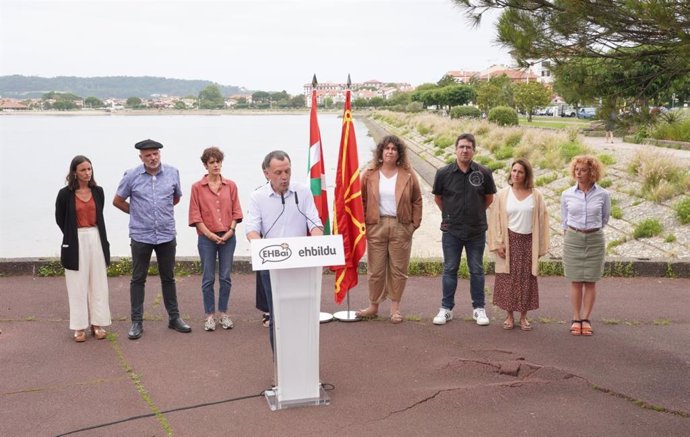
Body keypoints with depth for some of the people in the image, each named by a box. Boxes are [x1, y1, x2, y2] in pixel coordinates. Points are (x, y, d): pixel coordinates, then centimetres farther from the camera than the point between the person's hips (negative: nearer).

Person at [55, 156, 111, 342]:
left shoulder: (98, 191, 4)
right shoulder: (65, 194, -5)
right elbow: (60, 219, 5)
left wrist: (95, 236, 10)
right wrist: (73, 236, 9)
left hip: (96, 239, 3)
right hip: (75, 242, -3)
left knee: (98, 283, 6)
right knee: (78, 285, 2)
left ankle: (97, 323, 14)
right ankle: (80, 327, 8)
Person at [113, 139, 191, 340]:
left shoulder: (172, 173, -1)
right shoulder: (131, 176, -7)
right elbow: (118, 201, 6)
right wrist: (137, 213, 9)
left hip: (167, 235, 2)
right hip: (141, 236, -2)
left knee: (168, 277, 13)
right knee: (138, 279, 5)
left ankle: (174, 317, 23)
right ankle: (137, 322, 13)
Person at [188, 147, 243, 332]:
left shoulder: (230, 186, 5)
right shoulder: (197, 187, -1)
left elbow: (236, 211, 5)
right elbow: (195, 215, -3)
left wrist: (230, 231, -7)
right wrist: (210, 235, -10)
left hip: (228, 237, 2)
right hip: (207, 238, -2)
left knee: (225, 277, 7)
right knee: (208, 278, 4)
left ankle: (223, 313, 18)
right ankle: (210, 316, 14)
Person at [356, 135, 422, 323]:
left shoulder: (408, 175, 3)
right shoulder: (369, 174, 2)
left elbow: (417, 201, 7)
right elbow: (362, 200, 5)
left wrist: (414, 223, 1)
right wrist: (364, 222, -2)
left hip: (401, 227, 0)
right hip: (376, 225, 0)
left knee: (399, 269, 6)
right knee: (375, 269, 5)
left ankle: (395, 308, 18)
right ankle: (373, 306, 18)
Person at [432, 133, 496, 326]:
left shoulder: (484, 173, -5)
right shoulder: (444, 173, -6)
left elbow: (489, 198, 10)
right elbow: (438, 198, 9)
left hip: (476, 231, 0)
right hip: (451, 230, 0)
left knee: (476, 270, 9)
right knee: (449, 270, 7)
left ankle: (479, 308, 20)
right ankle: (446, 308, 17)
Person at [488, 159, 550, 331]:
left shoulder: (536, 196, 1)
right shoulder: (502, 195, 1)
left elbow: (541, 221, 3)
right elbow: (495, 220, 1)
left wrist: (540, 247, 1)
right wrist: (498, 243, -6)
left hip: (528, 242, 0)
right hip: (509, 241, 0)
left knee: (526, 279, 5)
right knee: (508, 279, 2)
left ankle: (523, 316, 15)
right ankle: (509, 316, 13)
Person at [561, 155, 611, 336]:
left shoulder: (603, 195, -4)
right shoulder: (567, 195, -1)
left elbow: (605, 218, 13)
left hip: (595, 240, 0)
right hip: (573, 239, 0)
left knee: (590, 282, 3)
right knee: (576, 281, 3)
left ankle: (586, 319, 13)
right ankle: (576, 319, 11)